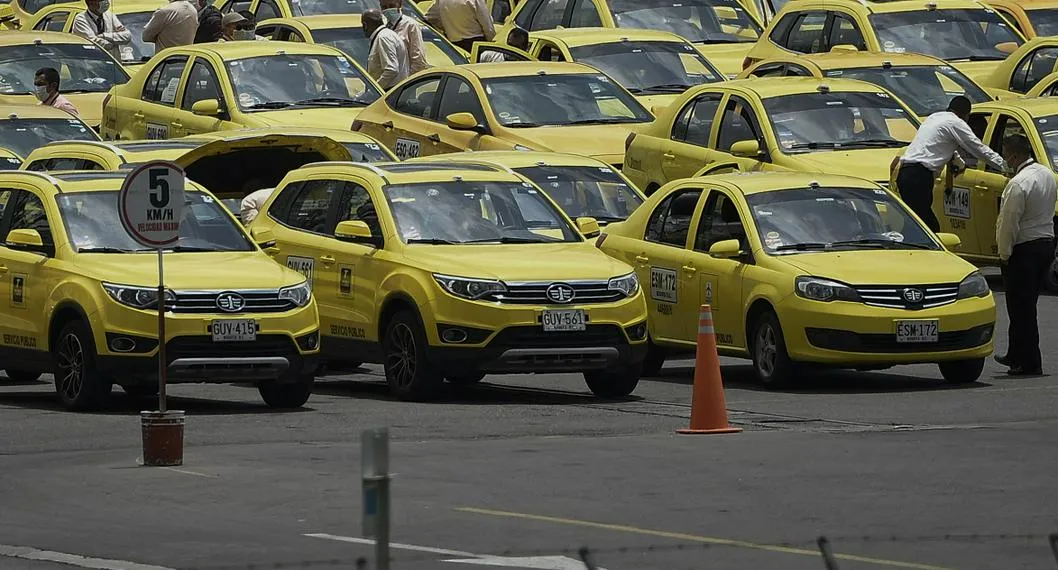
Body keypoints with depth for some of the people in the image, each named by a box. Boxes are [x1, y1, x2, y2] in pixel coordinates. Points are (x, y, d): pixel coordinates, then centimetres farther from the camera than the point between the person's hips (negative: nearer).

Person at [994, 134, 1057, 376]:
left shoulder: (1019, 184, -22)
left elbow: (1009, 222, -20)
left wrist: (1004, 253, -9)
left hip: (1025, 249, -9)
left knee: (1021, 307, -1)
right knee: (1026, 304, 18)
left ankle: (1029, 362, 1)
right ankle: (1016, 355, 28)